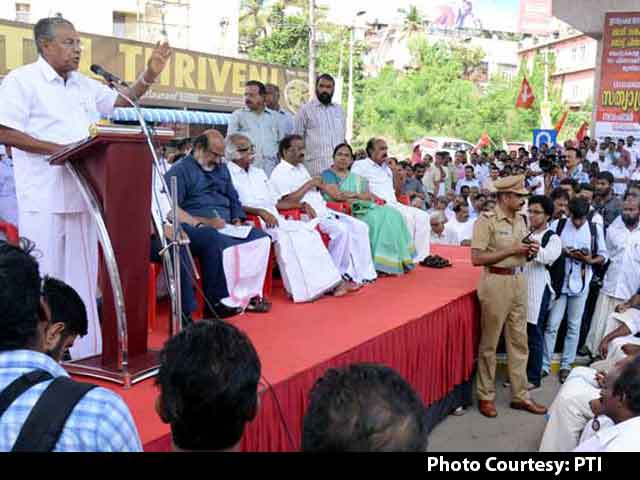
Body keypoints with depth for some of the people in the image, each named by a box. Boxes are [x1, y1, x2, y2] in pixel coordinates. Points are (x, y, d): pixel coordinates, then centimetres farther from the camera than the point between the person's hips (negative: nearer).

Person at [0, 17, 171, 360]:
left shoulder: (85, 85, 17)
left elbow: (124, 101, 21)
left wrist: (150, 75, 5)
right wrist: (59, 149, -16)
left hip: (81, 196, 7)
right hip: (45, 200, -7)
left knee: (82, 274, 11)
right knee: (45, 278, -3)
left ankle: (84, 349, 21)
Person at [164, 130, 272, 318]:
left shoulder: (222, 169, 26)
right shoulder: (180, 171, 2)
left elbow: (234, 200, 30)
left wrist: (237, 221, 9)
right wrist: (202, 222, -19)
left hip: (225, 227, 7)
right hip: (195, 227, -7)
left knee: (261, 238, -16)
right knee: (218, 242, -38)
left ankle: (249, 294, -13)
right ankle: (218, 302, -26)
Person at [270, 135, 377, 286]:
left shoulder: (301, 168, 22)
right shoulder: (280, 173, -6)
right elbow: (289, 201, -19)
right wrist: (309, 184, -11)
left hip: (323, 211, 9)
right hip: (307, 215, -9)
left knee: (360, 227, -3)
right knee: (341, 230, -29)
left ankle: (362, 274, -4)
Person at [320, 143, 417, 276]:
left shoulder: (357, 177, 26)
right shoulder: (328, 174, 6)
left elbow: (369, 196, 12)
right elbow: (337, 195, -11)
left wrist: (352, 195, -8)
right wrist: (361, 195, -1)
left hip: (364, 208, 6)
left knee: (391, 214, -18)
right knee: (376, 218, -30)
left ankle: (397, 262, -22)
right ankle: (380, 264, -29)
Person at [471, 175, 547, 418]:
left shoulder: (520, 219, 10)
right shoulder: (486, 221, -12)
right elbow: (477, 258, -18)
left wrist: (530, 251, -3)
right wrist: (511, 250, -18)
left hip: (519, 282, 7)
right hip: (496, 283, -7)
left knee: (519, 341, 12)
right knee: (489, 343, 5)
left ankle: (520, 395, 23)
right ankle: (486, 396, 18)